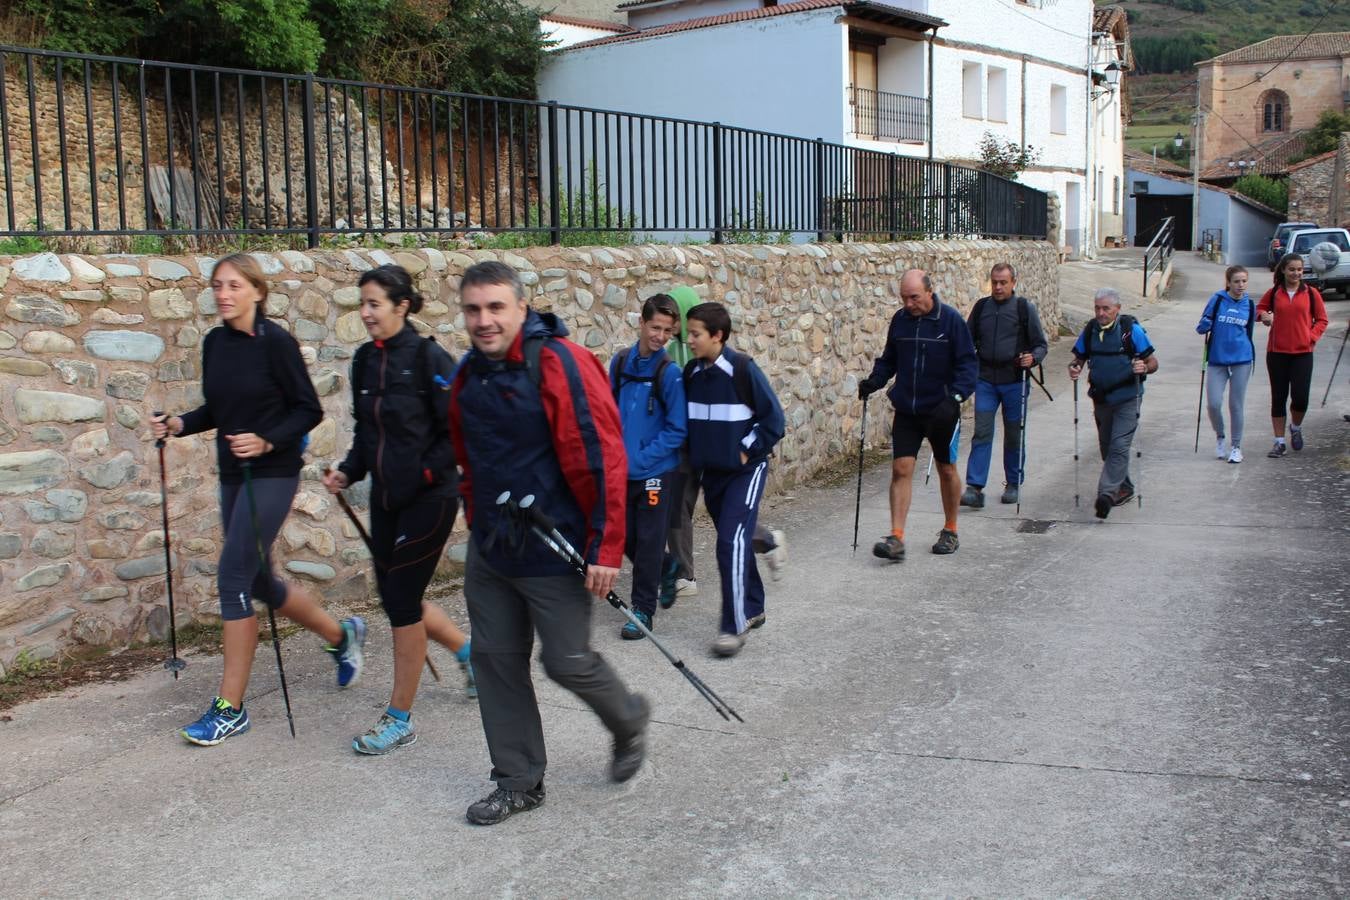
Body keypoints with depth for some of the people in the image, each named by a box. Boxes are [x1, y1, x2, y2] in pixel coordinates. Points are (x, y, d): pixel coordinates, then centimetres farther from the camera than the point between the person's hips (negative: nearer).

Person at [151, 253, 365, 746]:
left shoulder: (275, 342, -13)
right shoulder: (214, 343, 7)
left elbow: (309, 410, -11)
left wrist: (267, 441, -24)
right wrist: (180, 423, 0)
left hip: (272, 474, -8)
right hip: (233, 475, 8)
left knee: (232, 578, -10)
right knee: (258, 583, 14)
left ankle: (230, 708, 2)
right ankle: (343, 635, 39)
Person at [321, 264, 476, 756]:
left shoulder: (428, 358, -14)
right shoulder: (365, 359, 7)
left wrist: (424, 473, -19)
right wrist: (348, 471, 1)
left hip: (428, 498, -7)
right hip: (386, 499, 7)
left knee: (401, 601, -3)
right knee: (396, 597, 12)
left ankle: (400, 719, 11)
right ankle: (470, 651, 38)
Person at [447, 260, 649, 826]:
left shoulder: (562, 364, -18)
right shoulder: (468, 375, 6)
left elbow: (602, 460, -20)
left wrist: (605, 549, -21)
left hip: (554, 554, -7)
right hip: (489, 552, 7)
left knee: (567, 661, 2)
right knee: (494, 658, 11)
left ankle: (629, 721, 34)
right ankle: (518, 783, 26)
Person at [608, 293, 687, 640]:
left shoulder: (670, 373, -12)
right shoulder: (619, 363, 2)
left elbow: (676, 430, -12)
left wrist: (638, 459, -15)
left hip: (657, 472, -5)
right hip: (622, 471, 5)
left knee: (649, 542, 2)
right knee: (627, 538, 14)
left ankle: (643, 609, 14)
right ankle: (666, 570, 40)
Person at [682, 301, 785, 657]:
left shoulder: (743, 369, -16)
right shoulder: (692, 372, 1)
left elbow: (774, 419, -12)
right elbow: (687, 418, 17)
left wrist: (746, 451, -12)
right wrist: (696, 454, 7)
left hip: (745, 470, -6)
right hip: (712, 471, 6)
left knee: (731, 542, -15)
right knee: (734, 541, 15)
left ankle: (734, 626, -10)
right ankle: (753, 608, 31)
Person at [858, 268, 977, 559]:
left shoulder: (951, 320, -10)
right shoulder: (900, 319, 3)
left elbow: (968, 362, -10)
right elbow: (889, 359, 14)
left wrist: (956, 396, -24)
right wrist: (873, 381, -4)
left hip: (941, 412, -3)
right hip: (905, 410, 3)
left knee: (947, 470, 12)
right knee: (901, 469, -6)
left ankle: (950, 531, 29)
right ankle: (896, 538, -6)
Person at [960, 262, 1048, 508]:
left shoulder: (1025, 308, 0)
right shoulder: (981, 307, 8)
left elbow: (1041, 344, 2)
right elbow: (968, 340, 18)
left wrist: (1032, 357, -19)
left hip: (1015, 381, -2)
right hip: (986, 380, 2)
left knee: (1014, 435, 8)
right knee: (982, 433, -6)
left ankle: (1013, 484, 23)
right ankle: (974, 488, -9)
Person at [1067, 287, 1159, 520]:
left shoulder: (1131, 329, -10)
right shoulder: (1090, 330, 2)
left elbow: (1153, 362, -6)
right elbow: (1078, 358, 12)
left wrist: (1144, 368, -28)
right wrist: (1074, 369, -11)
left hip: (1127, 399, -5)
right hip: (1101, 400, 5)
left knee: (1119, 446, -13)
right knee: (1106, 447, 14)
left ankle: (1106, 493, -15)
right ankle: (1124, 488, 31)